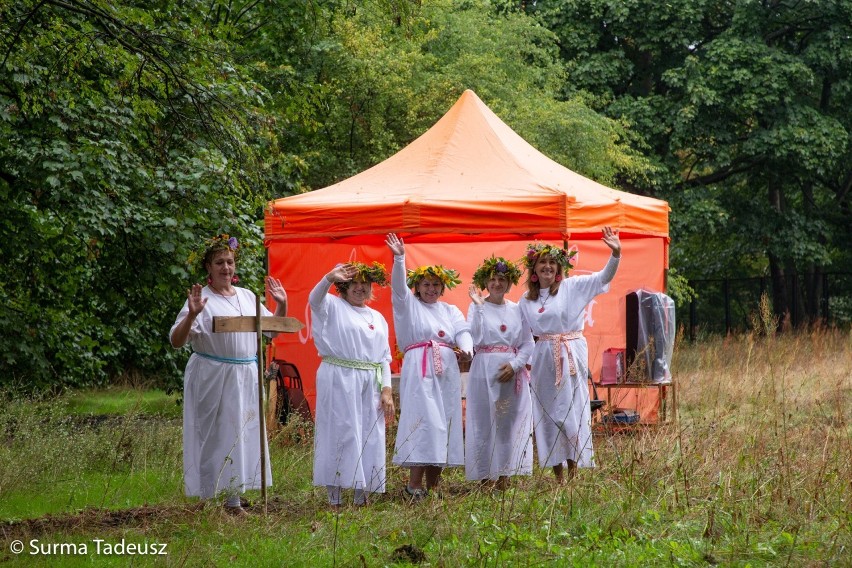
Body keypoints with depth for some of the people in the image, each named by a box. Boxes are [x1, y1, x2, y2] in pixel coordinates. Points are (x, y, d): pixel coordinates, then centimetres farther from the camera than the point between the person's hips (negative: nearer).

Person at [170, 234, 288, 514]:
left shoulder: (247, 297, 12)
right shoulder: (201, 299, -6)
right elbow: (176, 341, -13)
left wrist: (281, 305, 7)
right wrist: (191, 315, -28)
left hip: (245, 376, 6)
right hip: (212, 377, -6)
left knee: (241, 435, 8)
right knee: (214, 436, -4)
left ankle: (233, 500, 15)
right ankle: (207, 501, 0)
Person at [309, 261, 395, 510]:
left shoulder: (377, 318, 19)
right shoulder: (334, 307, 4)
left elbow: (384, 359, 16)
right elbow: (315, 299, -20)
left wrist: (386, 391, 3)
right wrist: (328, 279, -41)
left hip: (369, 385, 5)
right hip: (339, 380, -5)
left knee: (370, 439, 3)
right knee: (340, 436, -6)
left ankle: (361, 499, 8)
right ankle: (334, 501, -5)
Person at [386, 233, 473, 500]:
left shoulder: (450, 310, 20)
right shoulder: (409, 305, 10)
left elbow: (463, 330, 4)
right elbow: (398, 286, -7)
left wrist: (466, 347, -18)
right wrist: (399, 259, -23)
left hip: (447, 371, 5)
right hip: (419, 369, -5)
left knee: (443, 424, 2)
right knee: (423, 421, -14)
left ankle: (432, 485, 6)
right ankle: (414, 484, -15)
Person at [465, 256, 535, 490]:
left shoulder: (517, 310, 9)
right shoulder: (477, 308, 2)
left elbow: (528, 344, 6)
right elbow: (474, 339, -13)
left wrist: (514, 365, -10)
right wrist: (479, 306, -14)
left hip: (513, 372, 2)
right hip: (485, 372, -2)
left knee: (510, 424, 2)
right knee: (484, 424, -2)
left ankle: (504, 477, 6)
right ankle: (486, 478, 1)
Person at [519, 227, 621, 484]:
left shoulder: (572, 287, 0)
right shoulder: (526, 300, 10)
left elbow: (603, 277, -10)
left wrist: (615, 253, -25)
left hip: (571, 355, -4)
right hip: (542, 358, 4)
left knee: (571, 411, -5)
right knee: (548, 413, 3)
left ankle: (573, 473, -3)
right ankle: (558, 477, 9)